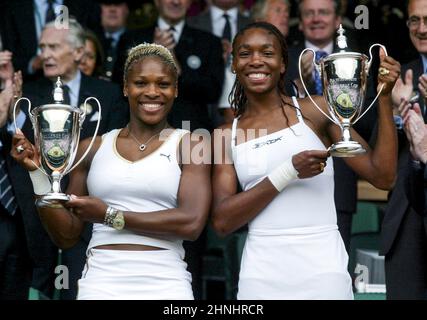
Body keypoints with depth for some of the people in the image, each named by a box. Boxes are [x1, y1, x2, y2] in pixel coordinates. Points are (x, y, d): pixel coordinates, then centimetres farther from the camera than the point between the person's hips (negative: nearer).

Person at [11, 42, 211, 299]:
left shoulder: (192, 145, 1)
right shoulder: (93, 149, 9)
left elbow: (191, 223, -12)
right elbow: (67, 236, 11)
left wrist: (110, 216, -9)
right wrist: (39, 174, -1)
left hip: (164, 284, -2)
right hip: (100, 283, 2)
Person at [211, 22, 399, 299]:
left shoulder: (316, 111, 2)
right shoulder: (226, 135, 7)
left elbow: (382, 176, -1)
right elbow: (222, 221, -3)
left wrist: (384, 97, -8)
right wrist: (288, 173, -12)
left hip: (322, 268, -1)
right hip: (261, 274, 2)